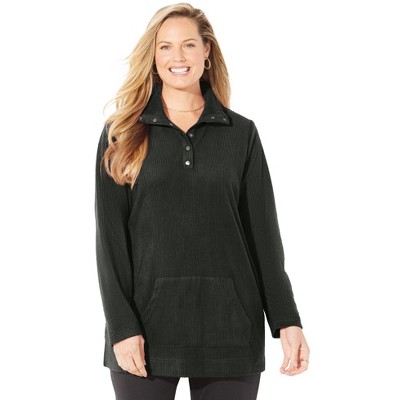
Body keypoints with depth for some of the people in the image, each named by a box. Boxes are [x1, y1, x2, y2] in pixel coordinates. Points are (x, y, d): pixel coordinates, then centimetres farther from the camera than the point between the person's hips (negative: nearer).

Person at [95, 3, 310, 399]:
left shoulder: (241, 133, 7)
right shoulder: (121, 135, 5)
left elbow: (263, 232, 6)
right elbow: (109, 237, 1)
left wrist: (286, 320, -2)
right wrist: (121, 326, -9)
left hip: (228, 326, 1)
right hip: (147, 323, 0)